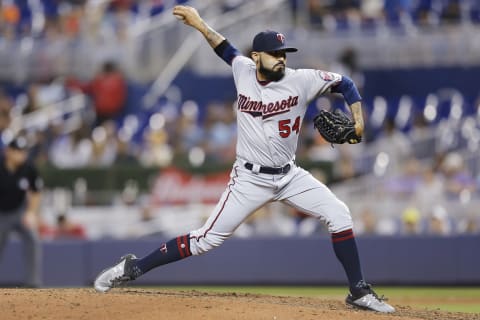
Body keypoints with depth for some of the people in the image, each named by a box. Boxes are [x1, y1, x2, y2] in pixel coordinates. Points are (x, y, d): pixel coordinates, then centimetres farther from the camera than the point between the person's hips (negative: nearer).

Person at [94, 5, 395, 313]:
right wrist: (199, 23, 8)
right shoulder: (244, 71, -4)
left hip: (290, 175, 2)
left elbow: (345, 83, -1)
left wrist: (357, 119, -14)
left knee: (339, 214, -11)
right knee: (208, 239, -8)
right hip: (250, 178, -2)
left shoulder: (301, 80, -9)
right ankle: (133, 268, 2)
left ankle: (359, 291, -1)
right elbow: (225, 47, 17)